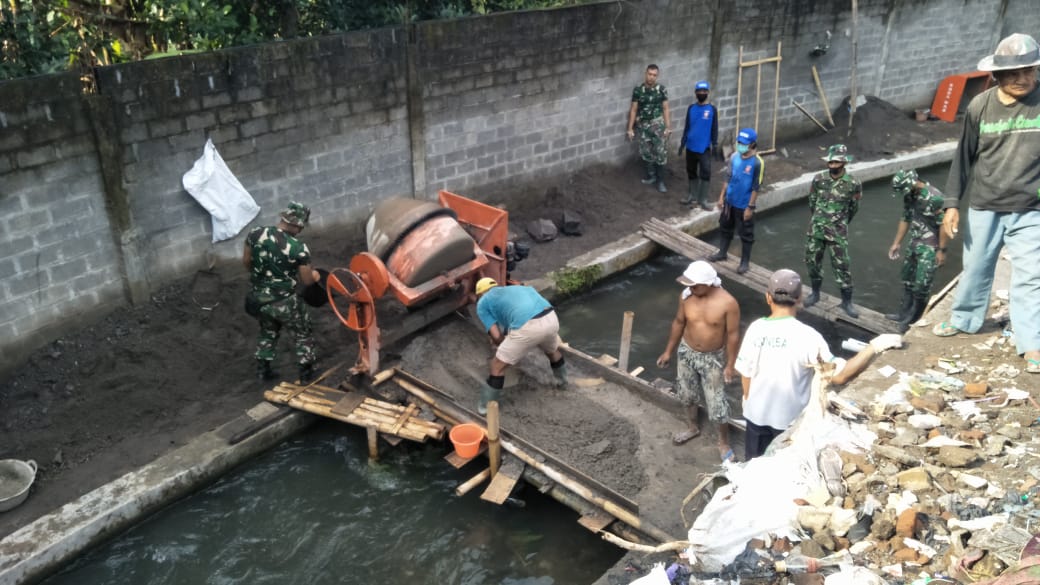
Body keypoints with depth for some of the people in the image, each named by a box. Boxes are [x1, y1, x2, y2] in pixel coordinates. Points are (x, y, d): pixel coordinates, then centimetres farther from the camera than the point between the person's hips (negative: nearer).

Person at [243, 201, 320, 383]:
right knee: (302, 334, 21)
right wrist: (314, 275, 11)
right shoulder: (299, 249, -23)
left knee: (267, 331, 31)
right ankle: (306, 373, 30)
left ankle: (263, 369, 40)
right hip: (284, 301, -5)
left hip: (259, 297, 5)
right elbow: (307, 280, -13)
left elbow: (246, 261, 5)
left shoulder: (256, 233, -9)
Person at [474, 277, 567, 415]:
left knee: (498, 366, 15)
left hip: (527, 327, -6)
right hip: (551, 319, 6)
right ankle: (562, 380, 62)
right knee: (552, 351, 39)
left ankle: (486, 406, 24)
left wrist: (504, 345, 32)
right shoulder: (513, 288, 36)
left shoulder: (482, 303, 18)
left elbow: (496, 336, 9)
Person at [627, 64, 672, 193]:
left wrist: (668, 127, -5)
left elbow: (665, 109, -1)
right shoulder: (638, 89, -4)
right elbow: (633, 110, 0)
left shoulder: (661, 89, -4)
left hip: (657, 123, -1)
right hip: (642, 125, 1)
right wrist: (630, 128, -1)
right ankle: (651, 175, 29)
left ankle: (660, 181, 5)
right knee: (645, 152, 8)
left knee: (660, 152, -4)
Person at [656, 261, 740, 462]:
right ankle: (692, 427, 48)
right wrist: (668, 351, 7)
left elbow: (733, 335, -15)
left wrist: (730, 365, -11)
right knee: (687, 393, 21)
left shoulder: (728, 303, -25)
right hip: (687, 353, 4)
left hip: (713, 358, -4)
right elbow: (678, 323, 1)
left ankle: (724, 442, 27)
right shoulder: (686, 296, -14)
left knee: (716, 403, 5)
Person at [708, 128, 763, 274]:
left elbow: (756, 187, -16)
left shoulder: (757, 163, -20)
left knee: (746, 235, 8)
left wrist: (750, 207, -16)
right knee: (725, 228, 21)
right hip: (730, 201, 6)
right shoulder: (734, 157, -3)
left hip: (744, 205, -6)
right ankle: (722, 253, 41)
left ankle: (745, 262, 21)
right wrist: (722, 196, 9)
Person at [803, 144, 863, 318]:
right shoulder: (819, 179, -4)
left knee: (841, 266, 0)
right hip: (816, 229, 3)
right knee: (812, 261, 11)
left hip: (838, 232, -3)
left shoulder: (853, 184, -10)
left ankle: (847, 301, 10)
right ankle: (815, 293, 31)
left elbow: (853, 208, 5)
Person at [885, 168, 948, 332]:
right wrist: (896, 243, 16)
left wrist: (941, 250, -18)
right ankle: (904, 314, 30)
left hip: (930, 247, -9)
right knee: (908, 279, 17)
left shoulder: (934, 197, -22)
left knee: (921, 285, -6)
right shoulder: (910, 196, 3)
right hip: (915, 243, 9)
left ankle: (913, 321, 4)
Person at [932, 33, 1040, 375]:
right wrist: (952, 203, 0)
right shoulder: (980, 107, -5)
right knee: (975, 269, 15)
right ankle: (963, 320, 35)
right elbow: (964, 157, 3)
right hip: (984, 207, 2)